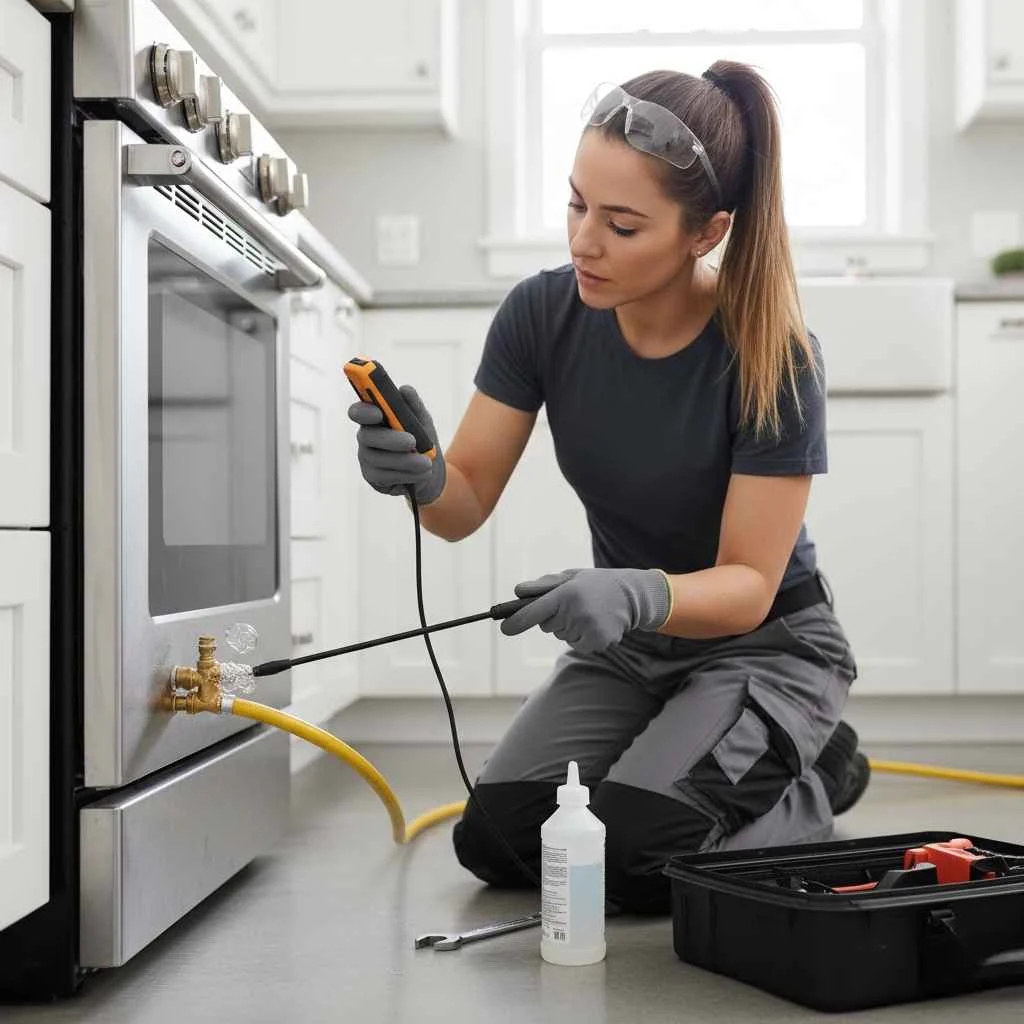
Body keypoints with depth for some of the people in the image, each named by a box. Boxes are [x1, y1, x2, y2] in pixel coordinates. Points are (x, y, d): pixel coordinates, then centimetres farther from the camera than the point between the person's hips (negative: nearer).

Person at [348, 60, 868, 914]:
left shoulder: (773, 357, -25)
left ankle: (812, 780, 6)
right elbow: (468, 503, -11)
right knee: (497, 840, -13)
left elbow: (748, 585, -23)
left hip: (763, 644, -4)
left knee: (635, 857, -24)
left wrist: (637, 593, -44)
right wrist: (420, 476, -34)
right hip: (626, 646, 4)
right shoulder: (544, 315, -15)